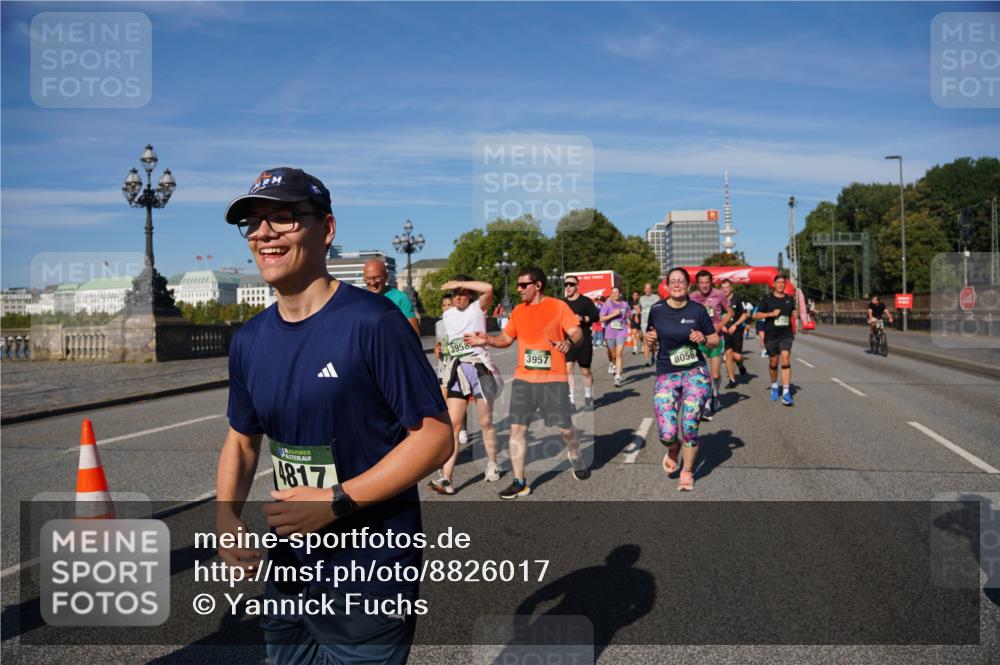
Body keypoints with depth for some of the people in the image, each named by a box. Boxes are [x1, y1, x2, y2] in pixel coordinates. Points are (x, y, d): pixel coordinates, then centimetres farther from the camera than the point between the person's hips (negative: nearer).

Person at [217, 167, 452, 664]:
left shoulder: (372, 322, -17)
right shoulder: (249, 340, 3)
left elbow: (435, 436, -17)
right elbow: (242, 440, 14)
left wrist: (335, 501, -22)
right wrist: (226, 516, -4)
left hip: (369, 581, -6)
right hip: (288, 575, 7)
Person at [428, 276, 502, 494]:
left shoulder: (478, 308, -2)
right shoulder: (447, 315, 12)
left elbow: (488, 288, -22)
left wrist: (459, 282, -16)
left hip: (479, 367, -3)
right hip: (456, 371, 4)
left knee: (486, 422, 6)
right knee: (453, 425, -6)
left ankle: (492, 464, 28)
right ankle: (446, 478, -12)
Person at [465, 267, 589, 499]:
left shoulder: (558, 306, -4)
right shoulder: (518, 310, 9)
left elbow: (578, 334, -8)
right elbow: (506, 339, 16)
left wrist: (569, 342, -30)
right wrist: (487, 340, -2)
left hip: (553, 379, -3)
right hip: (523, 378, 4)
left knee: (565, 428, 3)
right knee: (516, 428, -3)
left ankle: (575, 458, 37)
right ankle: (519, 482, 6)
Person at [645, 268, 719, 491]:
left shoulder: (698, 310, -2)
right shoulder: (657, 310, 0)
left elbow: (716, 340, 6)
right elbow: (650, 335, 15)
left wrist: (703, 339, -15)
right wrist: (649, 337, -7)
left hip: (696, 372, 0)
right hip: (666, 375, 1)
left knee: (690, 428, -3)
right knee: (667, 433, -11)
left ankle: (687, 472, 23)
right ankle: (673, 450, 27)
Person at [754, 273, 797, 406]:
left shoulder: (790, 299, 9)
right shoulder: (767, 299, 1)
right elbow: (757, 315, 0)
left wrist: (794, 328, 12)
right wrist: (771, 314, -14)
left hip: (786, 334, 1)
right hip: (771, 335, 0)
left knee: (785, 358, -17)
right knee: (773, 362, 9)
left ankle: (786, 392, -19)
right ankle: (774, 386, 37)